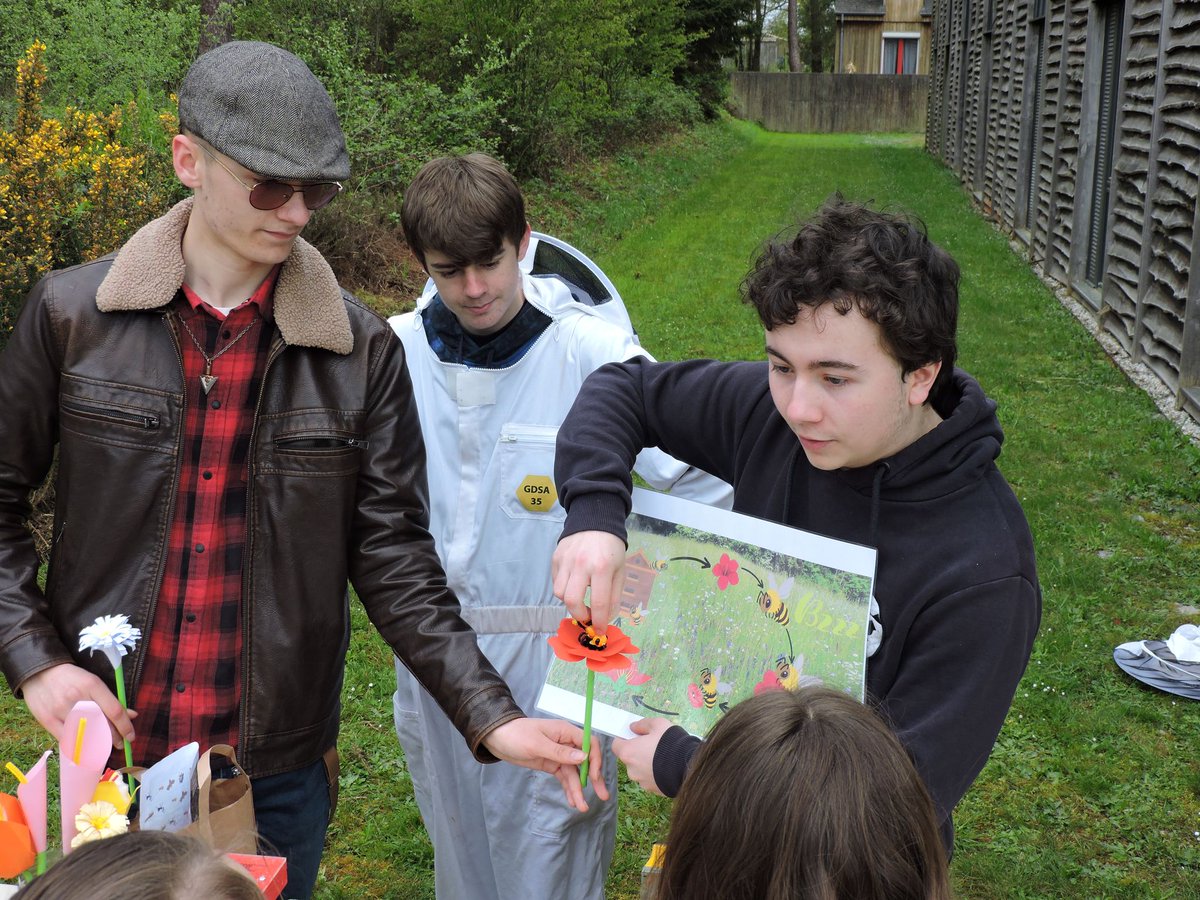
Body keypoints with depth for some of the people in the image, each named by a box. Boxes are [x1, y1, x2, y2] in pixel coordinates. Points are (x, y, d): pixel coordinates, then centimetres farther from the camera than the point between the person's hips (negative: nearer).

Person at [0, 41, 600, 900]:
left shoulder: (363, 351, -7)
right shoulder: (72, 315, -6)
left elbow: (395, 561, -6)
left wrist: (491, 716, -14)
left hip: (280, 768, 0)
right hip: (111, 749, 0)